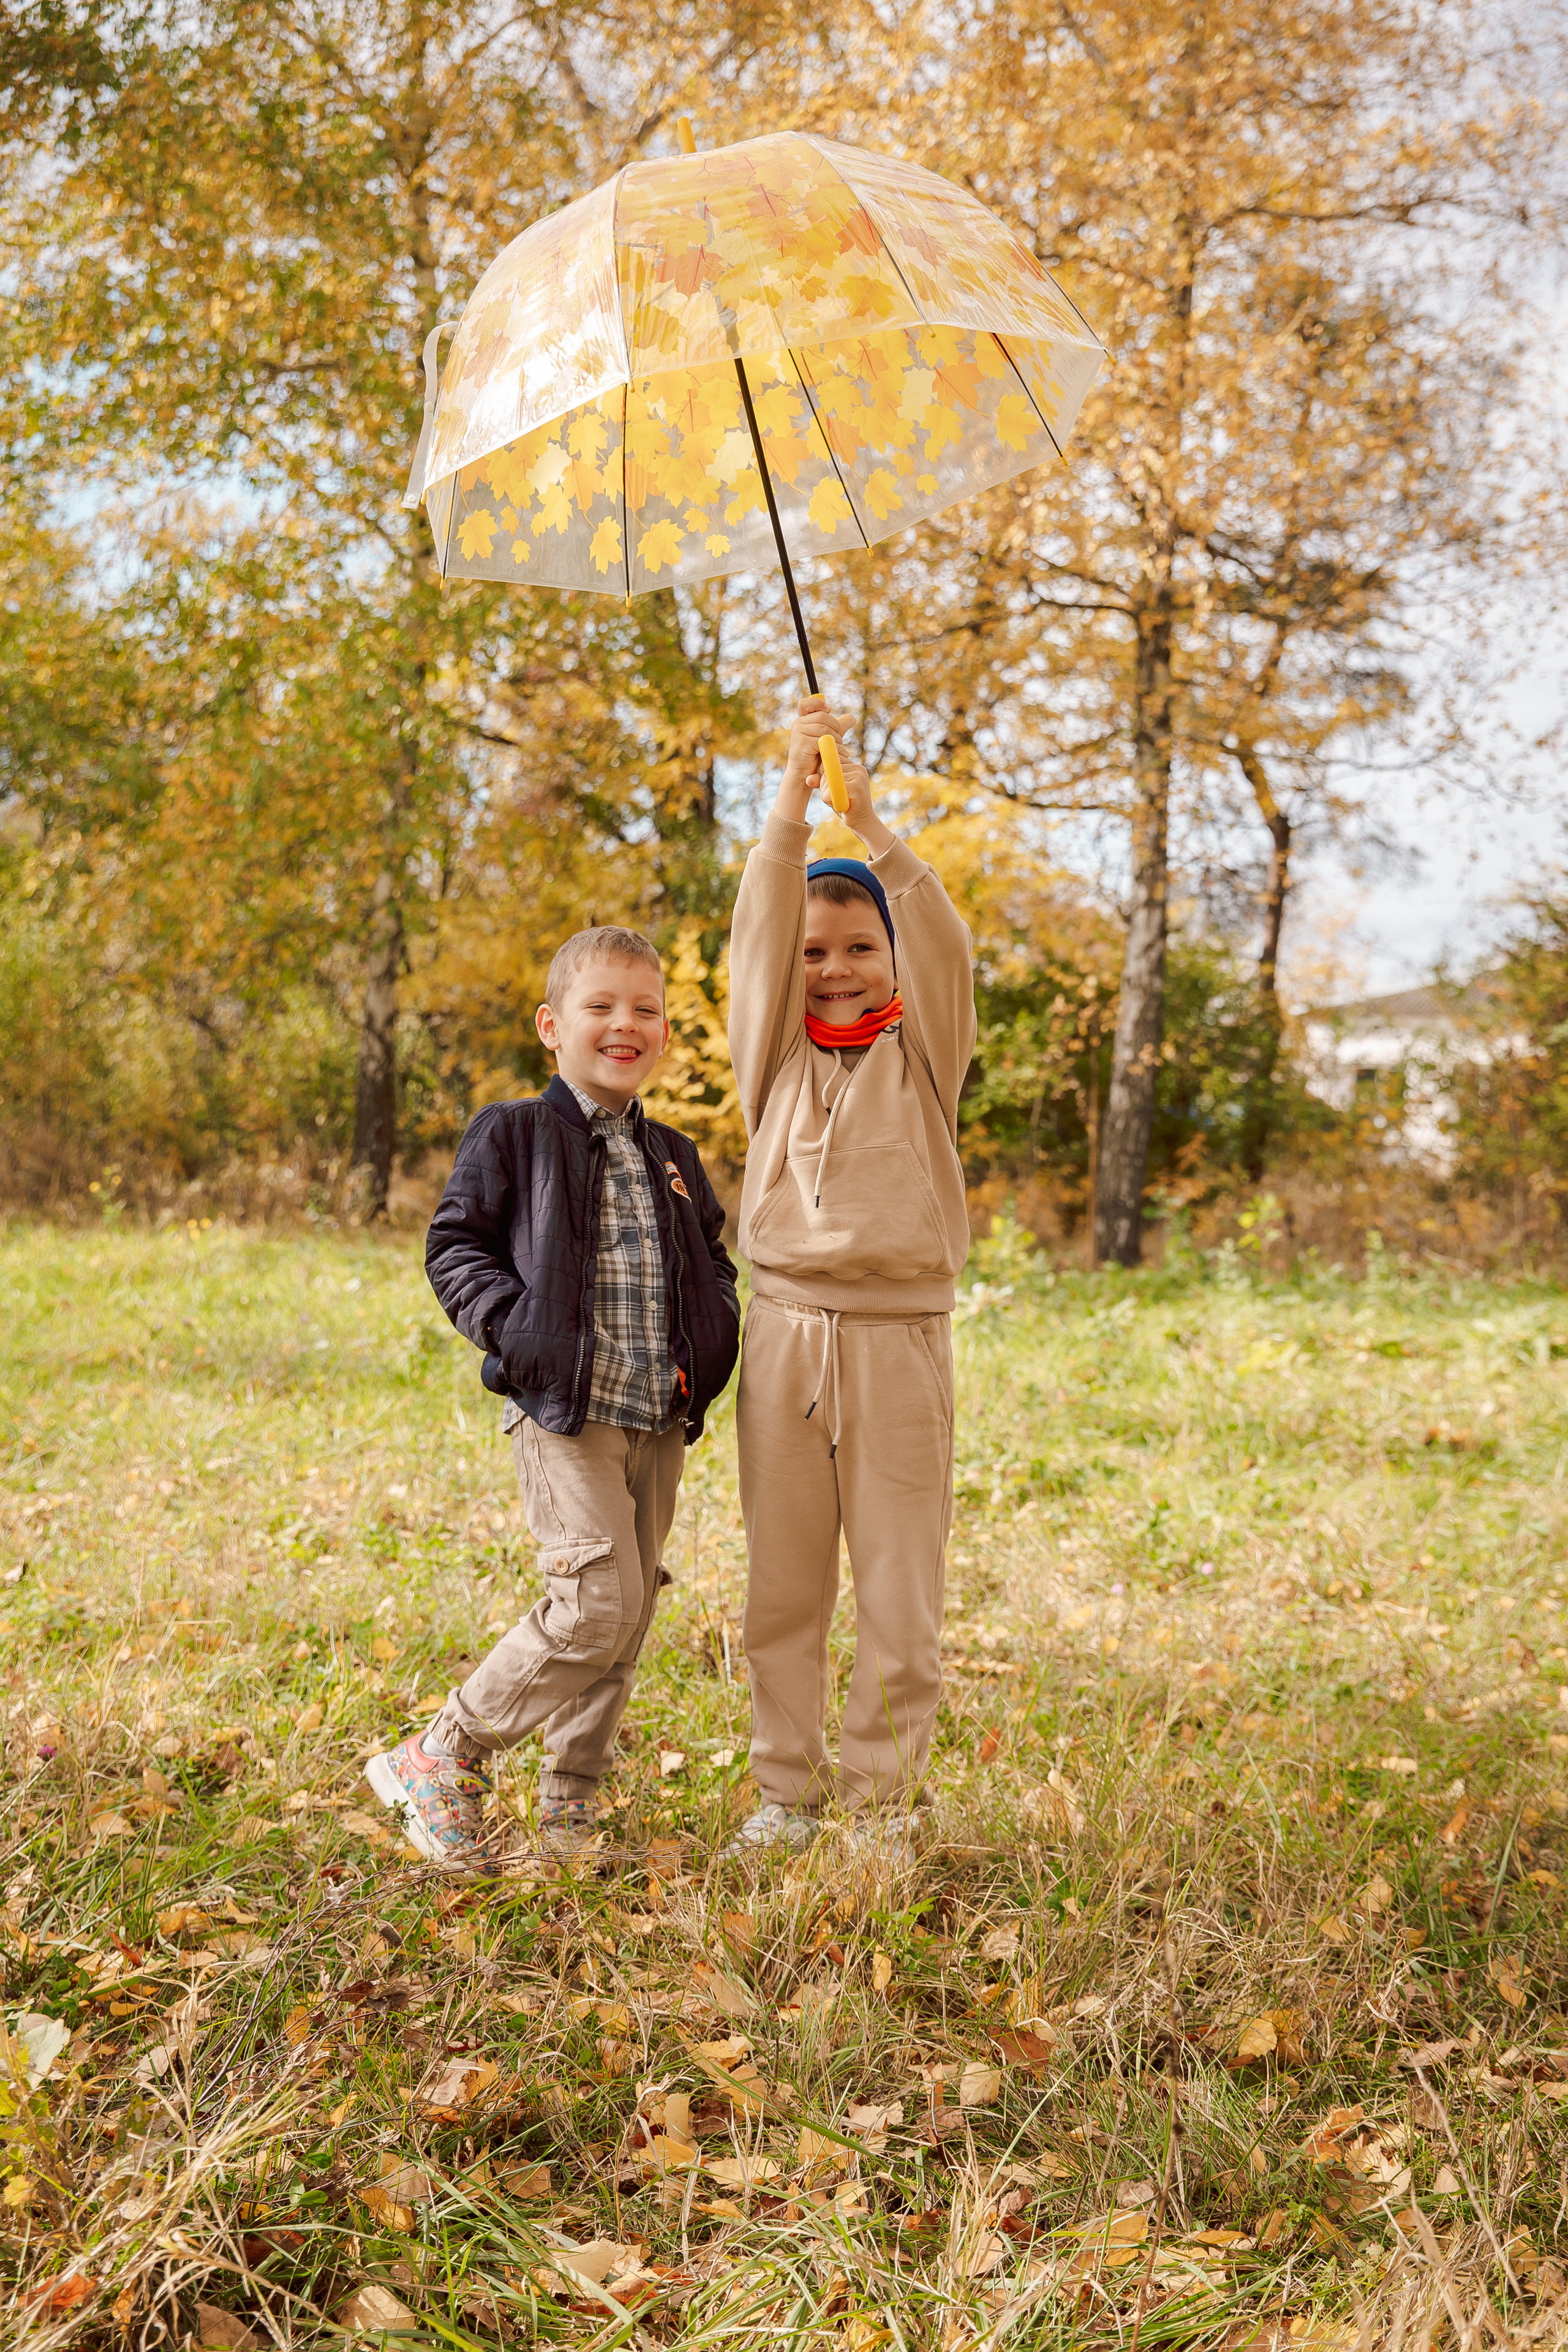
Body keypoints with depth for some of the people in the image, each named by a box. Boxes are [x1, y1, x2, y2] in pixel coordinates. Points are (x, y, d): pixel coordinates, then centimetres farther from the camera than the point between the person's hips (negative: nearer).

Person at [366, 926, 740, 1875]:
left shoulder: (675, 1158, 16)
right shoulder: (513, 1136, 0)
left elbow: (714, 1260, 26)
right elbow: (455, 1246, 0)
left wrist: (719, 1336, 7)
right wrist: (516, 1326, -14)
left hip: (660, 1417, 6)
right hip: (565, 1410, -6)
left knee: (630, 1612, 9)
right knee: (598, 1602, -16)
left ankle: (571, 1803, 24)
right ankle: (441, 1759, 1)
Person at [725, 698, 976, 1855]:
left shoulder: (922, 1056, 6)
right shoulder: (777, 1056, 9)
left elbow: (945, 950, -10)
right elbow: (758, 940, -3)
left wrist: (872, 825, -19)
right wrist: (791, 807, -14)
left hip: (900, 1337, -2)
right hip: (788, 1329, 2)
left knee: (901, 1591, 2)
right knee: (783, 1586, 8)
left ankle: (884, 1796, 15)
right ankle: (788, 1787, 21)